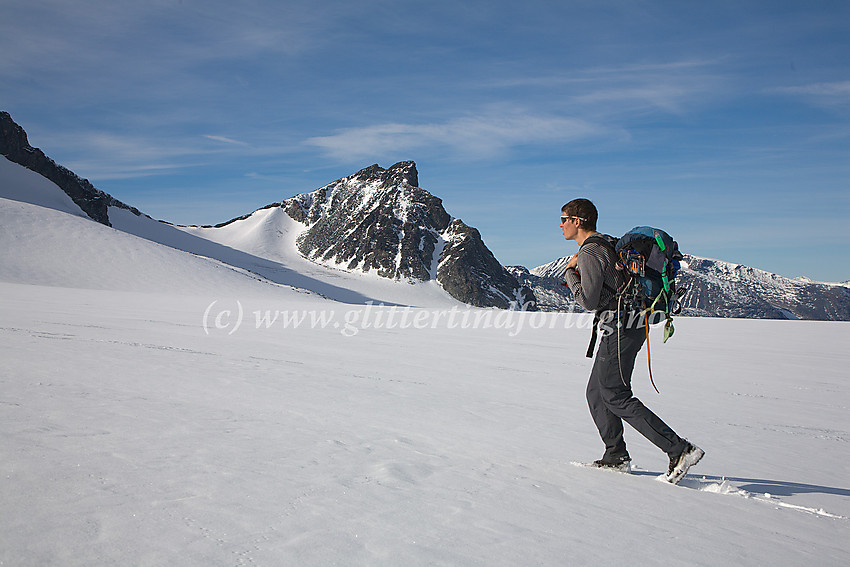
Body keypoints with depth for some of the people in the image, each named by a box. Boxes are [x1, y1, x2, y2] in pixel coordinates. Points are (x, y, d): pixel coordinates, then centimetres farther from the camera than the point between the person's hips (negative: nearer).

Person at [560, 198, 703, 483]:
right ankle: (616, 457, 18)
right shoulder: (608, 244, 17)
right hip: (630, 323, 10)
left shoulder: (589, 252, -14)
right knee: (596, 393, 14)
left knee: (616, 396, -7)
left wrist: (570, 272, -6)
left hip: (620, 326, -10)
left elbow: (588, 301, -19)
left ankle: (681, 450, -7)